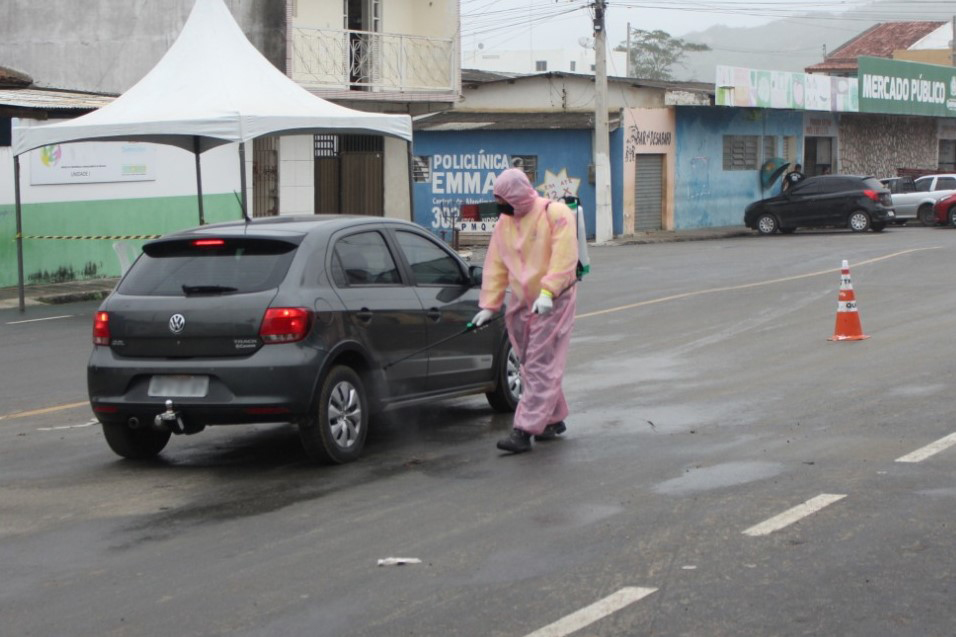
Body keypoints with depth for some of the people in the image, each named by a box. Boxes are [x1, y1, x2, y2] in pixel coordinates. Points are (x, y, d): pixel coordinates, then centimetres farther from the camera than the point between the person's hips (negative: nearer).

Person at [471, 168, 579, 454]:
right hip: (521, 302, 7)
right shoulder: (504, 222, 8)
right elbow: (495, 266, 8)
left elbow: (563, 258, -22)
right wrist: (489, 305, 3)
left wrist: (547, 292, -31)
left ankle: (524, 431, -14)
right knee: (532, 366, 12)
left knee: (541, 367, -9)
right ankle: (553, 420, 26)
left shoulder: (556, 213, -14)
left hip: (553, 302, -7)